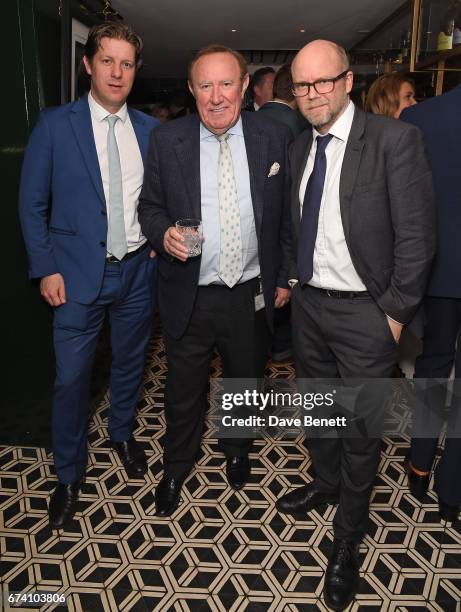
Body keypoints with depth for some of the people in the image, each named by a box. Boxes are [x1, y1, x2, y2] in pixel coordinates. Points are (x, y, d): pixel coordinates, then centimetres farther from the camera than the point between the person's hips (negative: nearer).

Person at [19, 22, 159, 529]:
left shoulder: (150, 130, 5)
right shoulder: (55, 125, -4)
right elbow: (32, 203, -2)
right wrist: (46, 269, -7)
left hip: (138, 269, 3)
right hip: (79, 274, -3)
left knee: (130, 362, 17)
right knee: (71, 377, 2)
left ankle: (122, 433, 43)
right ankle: (68, 475, 24)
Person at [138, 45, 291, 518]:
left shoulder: (275, 137, -3)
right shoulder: (166, 140, -5)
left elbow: (288, 214, 4)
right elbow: (149, 206, 3)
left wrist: (284, 277, 4)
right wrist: (164, 233, -19)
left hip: (252, 295, 1)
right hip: (188, 297, 0)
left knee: (245, 382, 21)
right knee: (184, 391, 16)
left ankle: (236, 449, 51)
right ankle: (176, 467, 44)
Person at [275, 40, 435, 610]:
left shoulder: (394, 139, -12)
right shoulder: (299, 146, 7)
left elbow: (416, 235, -13)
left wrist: (395, 311, -14)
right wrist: (291, 279, 8)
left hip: (364, 311, -6)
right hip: (307, 302, 6)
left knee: (360, 429, 7)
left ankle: (346, 539, 30)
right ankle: (325, 482, 49)